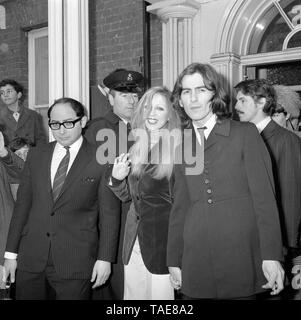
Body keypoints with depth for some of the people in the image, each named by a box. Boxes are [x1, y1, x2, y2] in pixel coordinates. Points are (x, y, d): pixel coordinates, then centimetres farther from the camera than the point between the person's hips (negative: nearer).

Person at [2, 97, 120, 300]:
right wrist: (11, 252, 7)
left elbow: (109, 213, -3)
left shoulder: (100, 160, -4)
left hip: (76, 263, -3)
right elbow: (22, 204, 9)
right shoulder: (36, 155, 8)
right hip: (31, 260, 4)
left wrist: (105, 258, -7)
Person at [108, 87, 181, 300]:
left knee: (161, 294, 5)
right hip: (134, 240, 6)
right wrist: (116, 178, -5)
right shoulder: (136, 148, 6)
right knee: (133, 294, 17)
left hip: (163, 242, -6)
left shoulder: (179, 149, -12)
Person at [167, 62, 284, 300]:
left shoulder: (245, 134, -2)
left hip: (240, 260, -3)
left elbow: (264, 198, -6)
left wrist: (271, 256, -12)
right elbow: (179, 207, 11)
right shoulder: (182, 146, 10)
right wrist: (174, 260, 9)